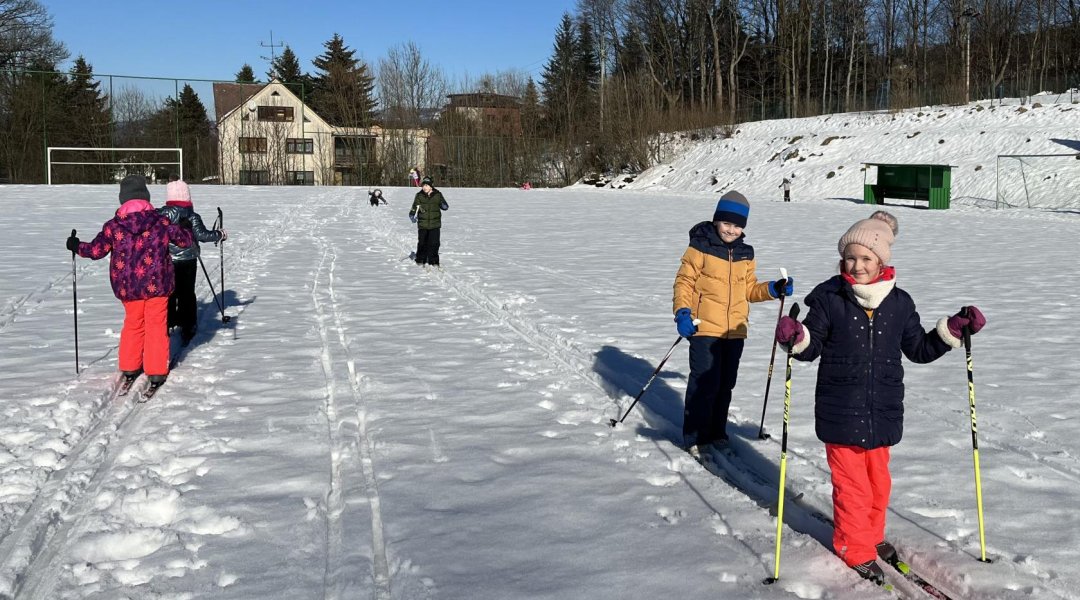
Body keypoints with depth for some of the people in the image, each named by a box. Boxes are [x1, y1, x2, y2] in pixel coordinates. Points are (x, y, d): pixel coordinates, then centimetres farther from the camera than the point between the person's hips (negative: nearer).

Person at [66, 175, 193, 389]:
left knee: (133, 324, 20)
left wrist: (76, 246, 17)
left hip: (127, 285, 2)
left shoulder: (113, 226, -7)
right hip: (157, 284, -2)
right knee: (156, 326, 8)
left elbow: (96, 250, -2)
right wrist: (187, 233, 25)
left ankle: (129, 368, 27)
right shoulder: (161, 222, -8)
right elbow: (184, 239, 2)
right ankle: (156, 372, 8)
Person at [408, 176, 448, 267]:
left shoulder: (437, 195, 1)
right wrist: (413, 215, -15)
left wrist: (444, 206, -14)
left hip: (435, 224, 0)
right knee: (422, 243, 7)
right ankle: (420, 260, 23)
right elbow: (415, 207, 2)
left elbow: (444, 206, 8)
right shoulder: (419, 196, 1)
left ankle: (434, 261, 11)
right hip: (422, 224, 1)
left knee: (434, 243, 0)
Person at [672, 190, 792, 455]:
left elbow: (748, 289, 17)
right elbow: (684, 281, -5)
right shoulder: (700, 248, -6)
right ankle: (694, 438, 3)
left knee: (725, 384, 13)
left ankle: (716, 432, 28)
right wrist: (682, 312, -18)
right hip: (704, 329, -5)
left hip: (735, 331, 6)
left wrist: (773, 289, 1)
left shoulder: (745, 254, 11)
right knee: (705, 383, -8)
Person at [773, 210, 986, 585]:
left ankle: (872, 536, 39)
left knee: (878, 480, 18)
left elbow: (918, 350, 11)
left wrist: (953, 329, 1)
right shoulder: (828, 298, -8)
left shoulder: (899, 303, 1)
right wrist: (796, 338, -24)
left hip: (882, 412, 3)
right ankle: (854, 547, 22)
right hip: (841, 412, -3)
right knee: (852, 483, 4)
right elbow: (813, 346, -2)